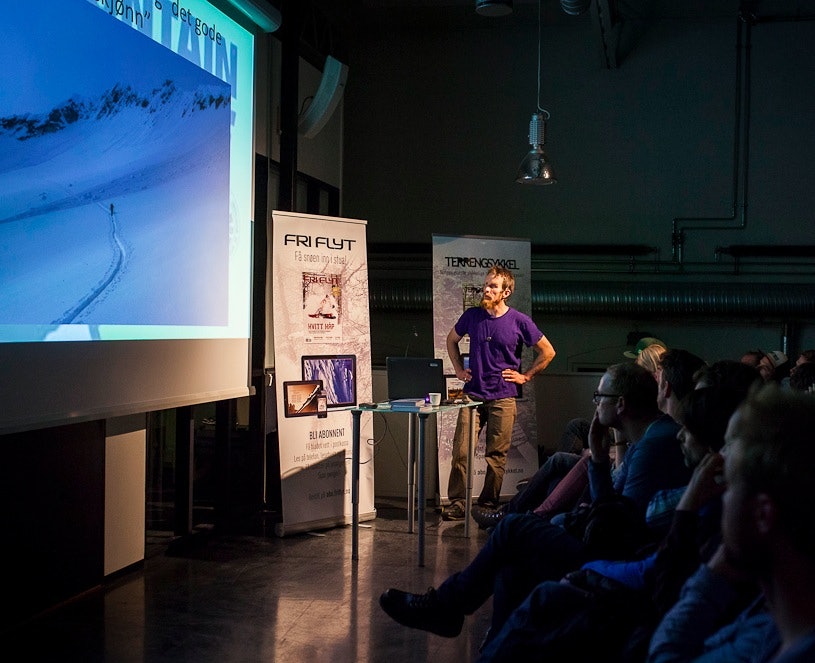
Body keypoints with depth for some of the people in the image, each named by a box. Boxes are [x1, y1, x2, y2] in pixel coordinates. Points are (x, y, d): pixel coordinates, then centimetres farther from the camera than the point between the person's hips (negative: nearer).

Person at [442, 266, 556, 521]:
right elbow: (451, 340, 23)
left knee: (497, 454, 3)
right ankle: (457, 503, 2)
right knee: (460, 450, -5)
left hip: (503, 397, -2)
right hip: (472, 394, 2)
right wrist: (459, 369, 15)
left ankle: (489, 504, 14)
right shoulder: (472, 316, 4)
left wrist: (525, 376, 4)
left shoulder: (519, 321, -3)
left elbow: (547, 352, 7)